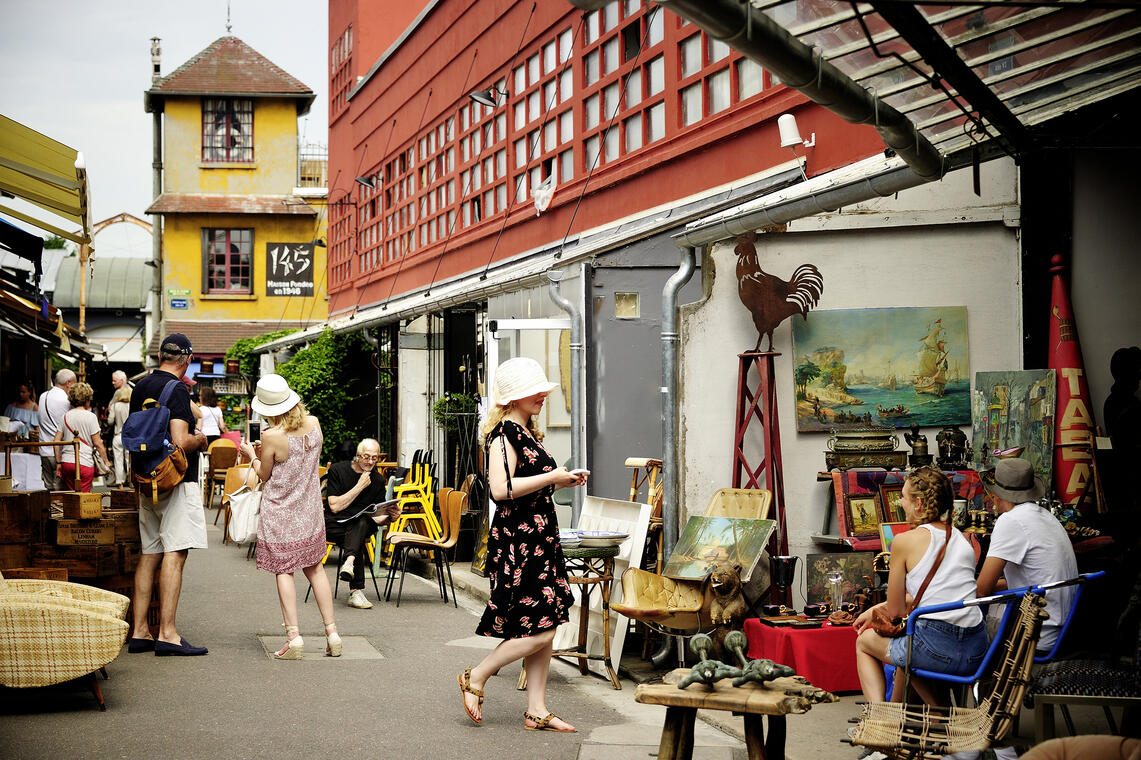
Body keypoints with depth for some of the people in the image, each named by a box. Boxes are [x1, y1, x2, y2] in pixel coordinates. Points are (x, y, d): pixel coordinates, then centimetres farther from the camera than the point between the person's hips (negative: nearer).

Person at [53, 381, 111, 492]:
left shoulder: (65, 416, 8)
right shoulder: (90, 417, -6)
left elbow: (56, 441, 7)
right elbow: (97, 443, -7)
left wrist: (59, 463, 14)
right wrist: (106, 462, 2)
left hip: (66, 462, 5)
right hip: (85, 463, -5)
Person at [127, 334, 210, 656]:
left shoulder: (140, 387, 12)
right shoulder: (177, 390, -14)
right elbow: (180, 442, -22)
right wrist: (201, 439, -3)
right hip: (176, 482, -8)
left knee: (149, 553, 10)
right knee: (175, 554, -8)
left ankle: (140, 632, 12)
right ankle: (167, 634, -11)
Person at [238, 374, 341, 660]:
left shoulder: (272, 436, -20)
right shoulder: (314, 423, -4)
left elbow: (265, 475, -5)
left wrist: (252, 455, 12)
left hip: (280, 513, -5)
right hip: (309, 510, 5)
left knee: (284, 571, 1)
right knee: (314, 568, 14)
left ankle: (293, 636, -5)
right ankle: (332, 632, 12)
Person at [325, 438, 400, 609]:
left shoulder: (378, 480, 9)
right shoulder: (337, 470, -3)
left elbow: (378, 515, 11)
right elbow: (335, 507, -11)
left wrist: (387, 516, -15)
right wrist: (360, 486, -13)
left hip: (362, 526, 3)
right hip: (334, 525, -3)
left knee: (362, 522, -35)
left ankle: (349, 562, -56)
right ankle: (356, 591, -45)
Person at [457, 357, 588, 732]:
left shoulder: (528, 433, 17)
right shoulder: (504, 433, -13)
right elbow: (502, 489, -26)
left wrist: (565, 481, 12)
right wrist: (551, 477, -18)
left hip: (540, 538, 10)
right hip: (517, 542, -10)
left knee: (545, 627, 9)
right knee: (539, 629, -9)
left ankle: (536, 711, 14)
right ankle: (476, 677, 7)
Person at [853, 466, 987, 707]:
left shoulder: (905, 541, -6)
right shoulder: (962, 539, 14)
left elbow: (895, 610, 0)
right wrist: (876, 609, 31)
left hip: (936, 649, -6)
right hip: (976, 654, 6)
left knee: (865, 642, 24)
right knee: (909, 647, 37)